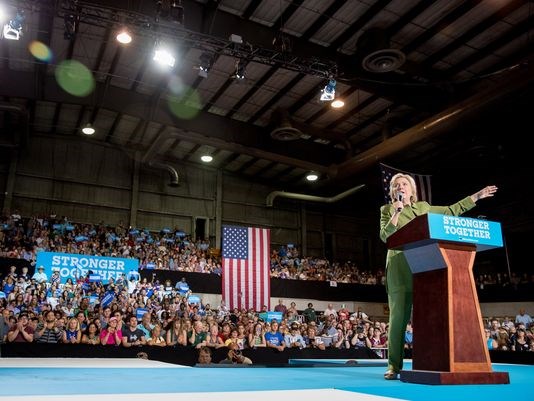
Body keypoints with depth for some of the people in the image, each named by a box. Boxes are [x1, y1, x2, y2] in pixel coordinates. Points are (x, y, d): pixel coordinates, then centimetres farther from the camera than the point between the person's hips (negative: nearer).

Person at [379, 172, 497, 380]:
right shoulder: (388, 210, 9)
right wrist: (396, 212, -11)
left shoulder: (423, 207, 18)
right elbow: (385, 237, -4)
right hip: (400, 270, -3)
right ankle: (394, 366, -2)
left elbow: (452, 210, 25)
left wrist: (477, 196, 26)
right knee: (398, 318, -7)